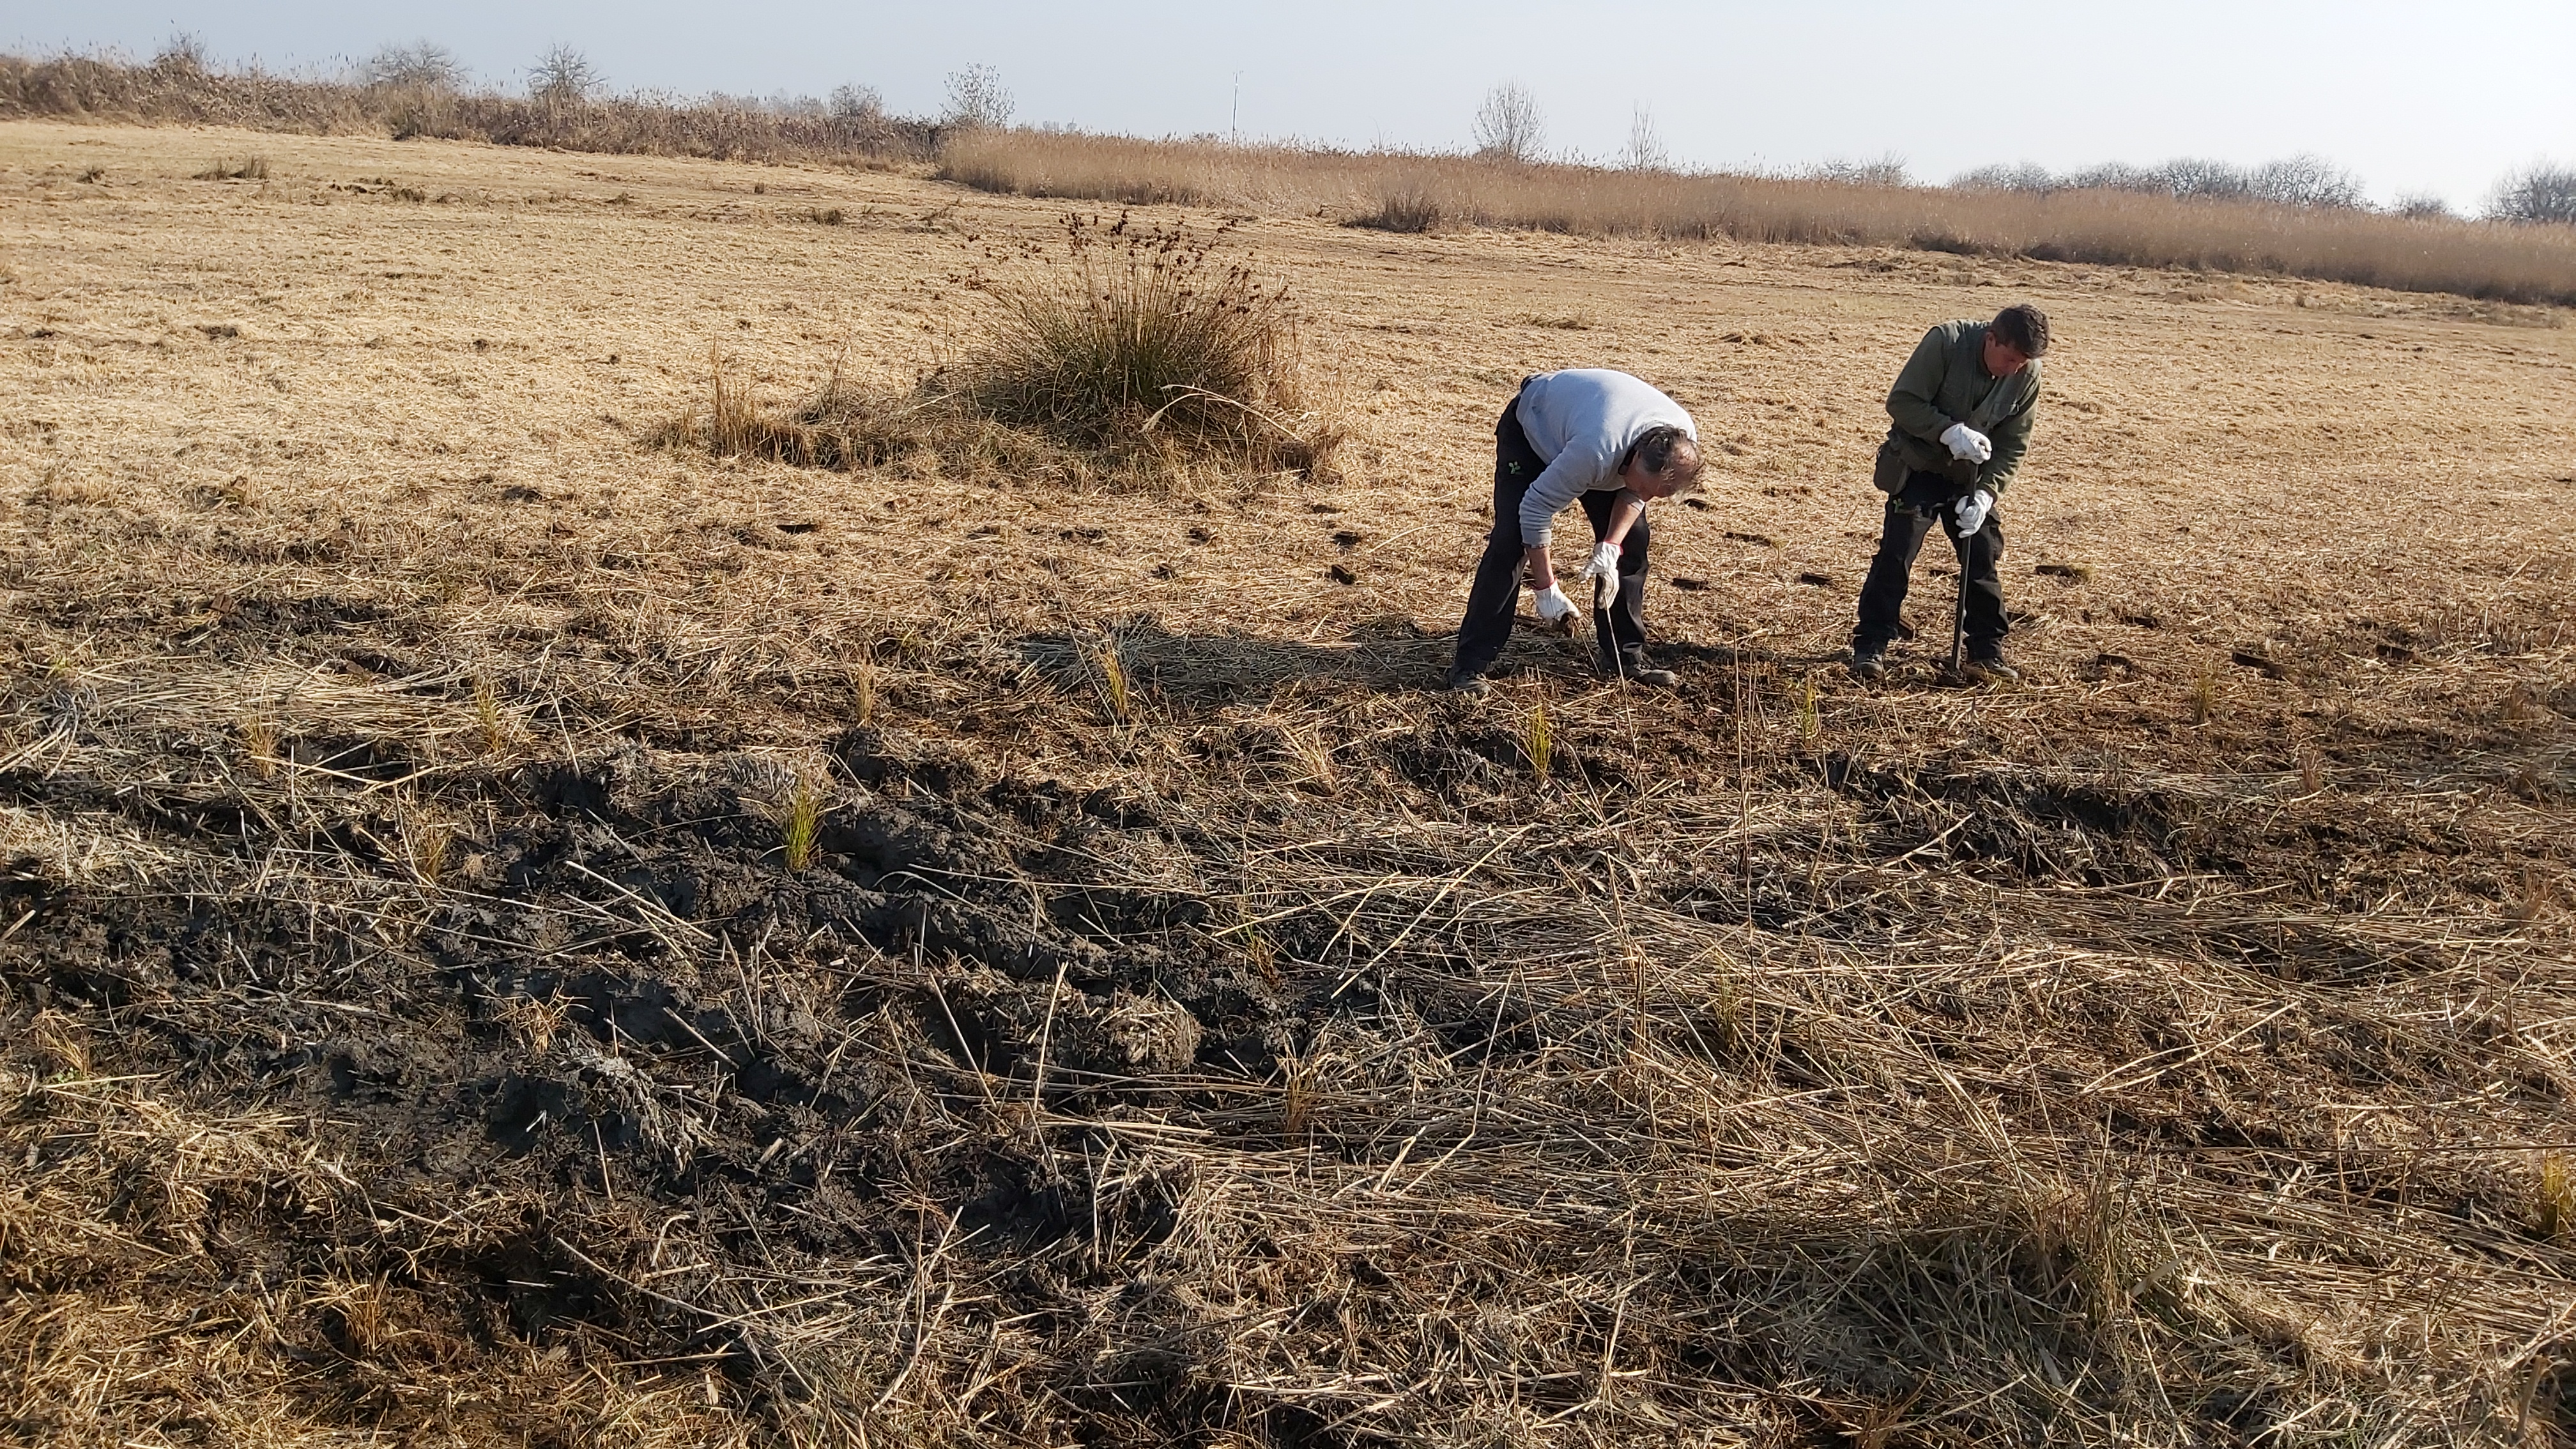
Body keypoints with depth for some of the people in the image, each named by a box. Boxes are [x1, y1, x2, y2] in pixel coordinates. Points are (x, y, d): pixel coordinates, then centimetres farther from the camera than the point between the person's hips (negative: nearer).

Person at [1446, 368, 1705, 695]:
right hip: (1531, 426, -6)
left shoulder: (1683, 444, -27)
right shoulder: (1595, 450, -47)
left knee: (1632, 538, -3)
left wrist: (1610, 548, -22)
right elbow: (1536, 508, -35)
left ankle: (1626, 658, 9)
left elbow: (1635, 494, -7)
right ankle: (1470, 665, -14)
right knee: (1510, 542, -18)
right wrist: (1546, 588, -29)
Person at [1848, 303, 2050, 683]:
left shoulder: (2027, 375, -11)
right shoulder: (1946, 342, -23)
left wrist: (1985, 494, -19)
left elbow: (2013, 446, -5)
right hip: (1918, 467, -3)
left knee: (1983, 560, 2)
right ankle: (1870, 646, -2)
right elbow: (1901, 401, -21)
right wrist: (1950, 431, -33)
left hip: (1971, 477, 3)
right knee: (1896, 554, -9)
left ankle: (1987, 651, 12)